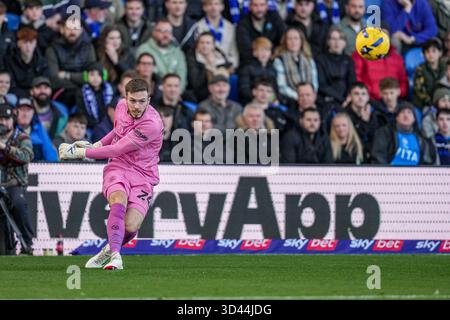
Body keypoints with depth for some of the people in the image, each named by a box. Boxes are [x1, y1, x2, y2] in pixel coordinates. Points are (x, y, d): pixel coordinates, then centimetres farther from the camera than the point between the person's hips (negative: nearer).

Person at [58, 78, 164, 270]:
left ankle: (109, 250, 11)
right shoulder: (121, 106, 1)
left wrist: (79, 152, -15)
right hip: (118, 168, 3)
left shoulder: (152, 124, -22)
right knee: (118, 200, -33)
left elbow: (117, 150, -21)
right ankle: (115, 257, -38)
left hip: (143, 176, -3)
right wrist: (95, 146, 17)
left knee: (130, 227, -22)